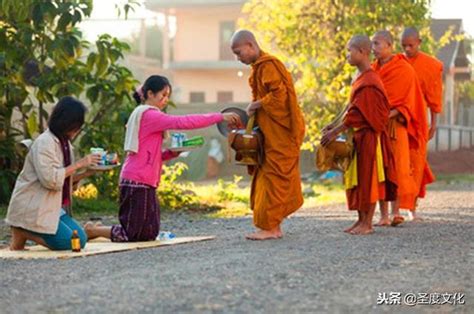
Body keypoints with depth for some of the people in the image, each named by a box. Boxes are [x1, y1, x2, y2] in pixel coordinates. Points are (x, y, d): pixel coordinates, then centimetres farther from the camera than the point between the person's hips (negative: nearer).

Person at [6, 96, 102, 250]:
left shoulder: (65, 143, 13)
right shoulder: (44, 142, -16)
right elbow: (50, 179, -27)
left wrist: (87, 173, 0)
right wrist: (78, 164, -20)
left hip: (54, 207, 9)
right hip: (33, 208, -9)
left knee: (81, 239, -3)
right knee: (68, 242, -18)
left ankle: (26, 231, 7)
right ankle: (20, 232, -2)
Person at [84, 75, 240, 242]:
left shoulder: (143, 115, 21)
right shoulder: (149, 115, -10)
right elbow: (183, 122, -20)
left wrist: (173, 152, 2)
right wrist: (220, 117, -18)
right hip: (138, 183, -10)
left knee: (150, 233, 10)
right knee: (138, 234, -7)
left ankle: (96, 229, 18)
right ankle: (93, 230, 6)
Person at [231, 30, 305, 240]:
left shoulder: (268, 65, -13)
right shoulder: (259, 67, 16)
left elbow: (278, 95, -21)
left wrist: (255, 105, -11)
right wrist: (254, 109, 7)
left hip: (279, 134, -10)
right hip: (270, 134, 10)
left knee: (273, 178, -7)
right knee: (265, 177, 10)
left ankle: (269, 227, -4)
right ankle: (274, 227, 14)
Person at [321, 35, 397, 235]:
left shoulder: (368, 82, -18)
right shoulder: (361, 79, 12)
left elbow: (358, 113, -21)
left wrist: (336, 132, -18)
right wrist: (336, 126, 8)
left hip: (368, 136, -9)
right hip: (359, 136, 9)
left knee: (368, 178, -3)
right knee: (358, 179, 11)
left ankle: (367, 224, 2)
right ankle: (361, 220, 17)